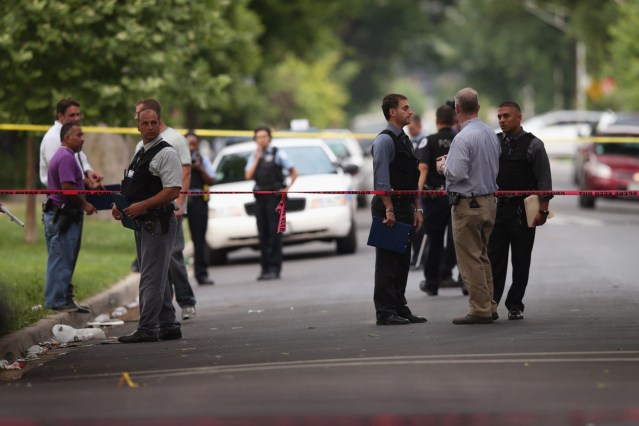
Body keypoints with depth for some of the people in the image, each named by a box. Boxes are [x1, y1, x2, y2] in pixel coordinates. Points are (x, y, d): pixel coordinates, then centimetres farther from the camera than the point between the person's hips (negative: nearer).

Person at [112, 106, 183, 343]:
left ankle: (147, 329, -12)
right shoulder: (140, 154, 18)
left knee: (152, 279, -11)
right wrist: (120, 206, 8)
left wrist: (141, 206, -22)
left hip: (158, 223, -10)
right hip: (142, 224, 10)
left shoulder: (166, 153, -11)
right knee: (158, 279, 13)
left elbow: (173, 191, -20)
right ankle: (168, 327, 19)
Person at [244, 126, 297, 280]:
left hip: (274, 196, -5)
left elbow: (294, 172, 3)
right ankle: (265, 267, 10)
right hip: (260, 197, 5)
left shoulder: (277, 154, 2)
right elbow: (248, 175, 1)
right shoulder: (253, 157, 14)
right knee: (263, 234, 5)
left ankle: (275, 268, -9)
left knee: (274, 233, -8)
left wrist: (287, 188, -6)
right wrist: (257, 159, -2)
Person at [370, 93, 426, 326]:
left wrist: (417, 209, 15)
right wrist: (389, 210, -21)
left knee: (402, 261, 12)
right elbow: (382, 179, -18)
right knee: (387, 261, -6)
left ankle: (400, 308, 17)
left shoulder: (404, 140, 17)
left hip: (405, 208, 9)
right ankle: (385, 312, -5)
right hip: (389, 208, -9)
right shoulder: (385, 140, -12)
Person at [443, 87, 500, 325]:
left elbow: (457, 173, -25)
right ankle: (488, 305, 19)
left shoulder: (463, 138, -19)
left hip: (468, 205, -9)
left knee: (470, 259, -3)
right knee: (482, 256, 17)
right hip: (489, 201, 9)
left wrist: (444, 167, -3)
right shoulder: (491, 134, 9)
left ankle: (480, 310, -3)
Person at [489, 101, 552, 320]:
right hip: (497, 208, 2)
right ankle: (491, 303, -4)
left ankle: (515, 306, 10)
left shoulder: (533, 144, -2)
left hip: (522, 210, -2)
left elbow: (544, 180, -4)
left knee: (521, 260, 4)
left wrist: (543, 210, -9)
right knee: (494, 257, -3)